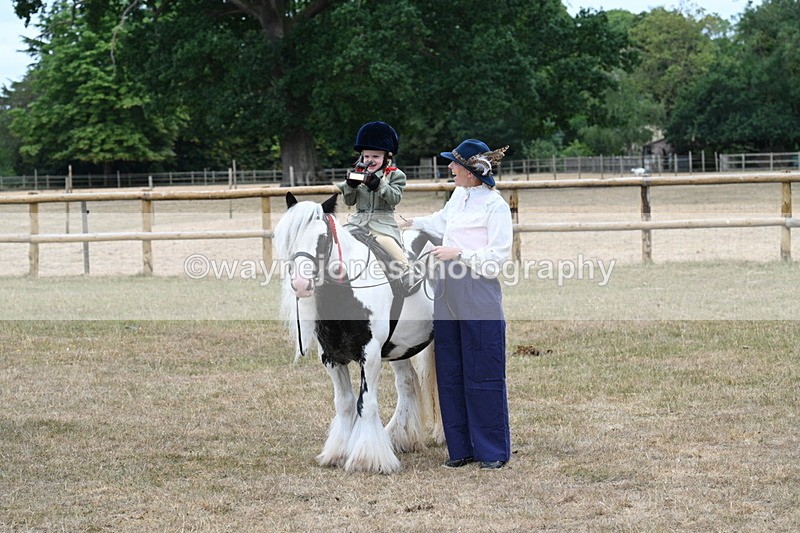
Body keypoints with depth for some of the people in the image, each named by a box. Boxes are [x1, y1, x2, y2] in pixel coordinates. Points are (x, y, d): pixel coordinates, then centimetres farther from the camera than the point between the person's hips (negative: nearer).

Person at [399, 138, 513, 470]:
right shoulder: (459, 195, 11)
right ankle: (461, 448, 18)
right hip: (448, 296, 8)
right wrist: (413, 223, 44)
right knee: (450, 374, 10)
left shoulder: (495, 205, -12)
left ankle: (493, 451, 7)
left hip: (479, 300, -8)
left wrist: (460, 253, -21)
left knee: (483, 375, -2)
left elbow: (499, 256, -15)